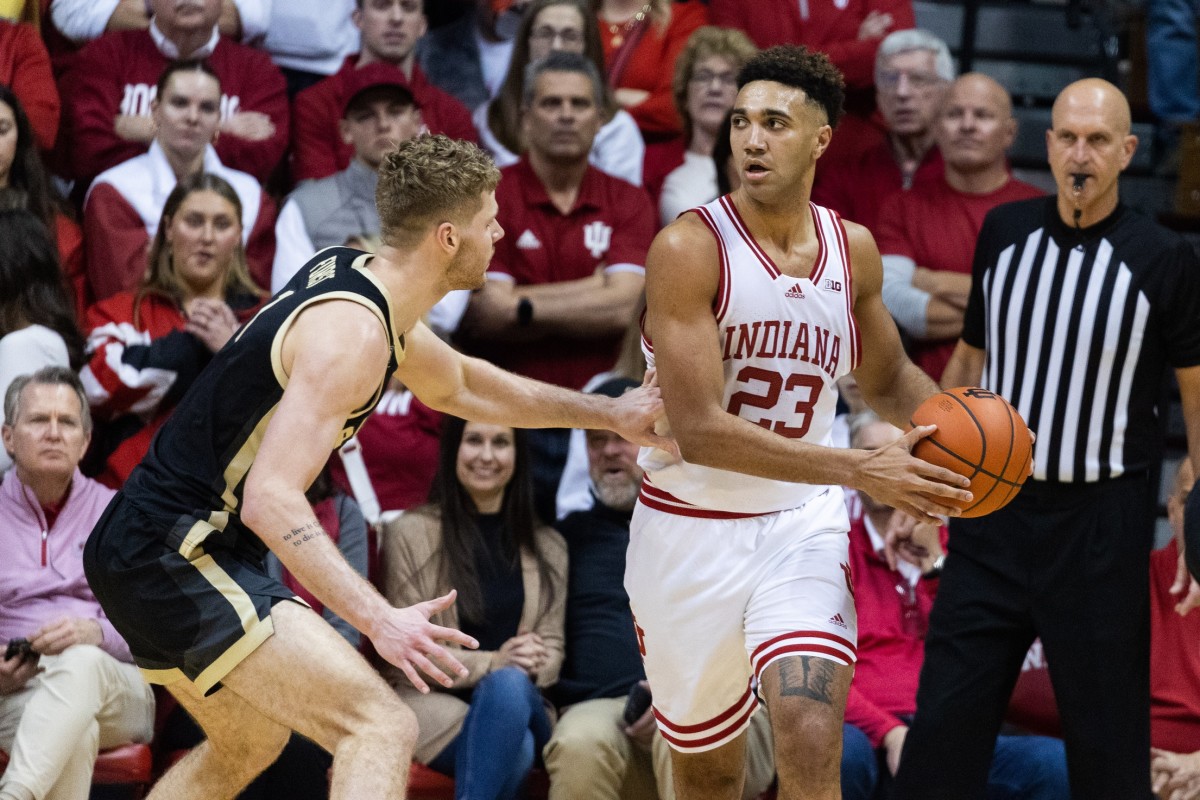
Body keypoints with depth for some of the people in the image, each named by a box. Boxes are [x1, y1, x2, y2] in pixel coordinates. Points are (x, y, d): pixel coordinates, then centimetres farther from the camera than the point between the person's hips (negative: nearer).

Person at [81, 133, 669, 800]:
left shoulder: (349, 275, 10)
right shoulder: (352, 332, -21)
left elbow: (459, 386, 30)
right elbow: (272, 501, -30)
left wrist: (609, 414, 30)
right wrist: (378, 620, -38)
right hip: (178, 560, -11)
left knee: (246, 746, 31)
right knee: (383, 728, -20)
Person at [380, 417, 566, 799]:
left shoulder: (547, 546, 16)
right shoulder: (410, 533, 3)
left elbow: (552, 649, 12)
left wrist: (533, 666, -13)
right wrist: (490, 662, -15)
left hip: (520, 699, 3)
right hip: (429, 698, -3)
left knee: (508, 685, -37)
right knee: (514, 749, -37)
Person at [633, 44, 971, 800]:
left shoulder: (854, 249, 0)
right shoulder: (691, 248, -17)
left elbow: (887, 375, 20)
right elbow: (700, 429, -24)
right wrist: (859, 470, -27)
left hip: (802, 527, 2)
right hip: (691, 530, -2)